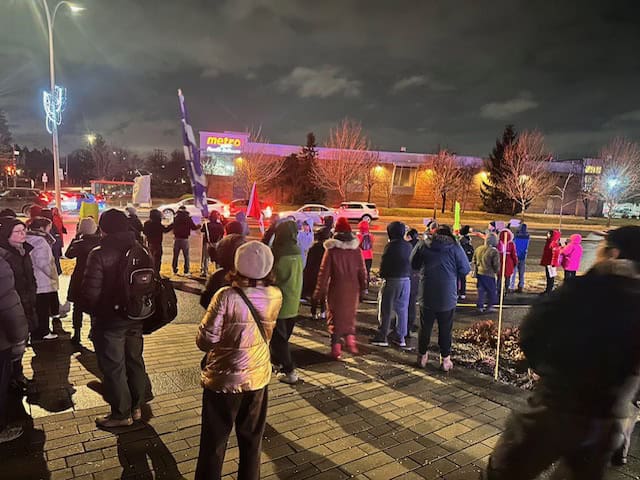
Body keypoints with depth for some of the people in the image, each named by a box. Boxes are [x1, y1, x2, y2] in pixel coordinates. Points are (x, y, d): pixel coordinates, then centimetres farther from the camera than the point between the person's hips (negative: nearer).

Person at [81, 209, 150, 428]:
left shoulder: (99, 254, -18)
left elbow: (90, 292, -19)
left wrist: (92, 310, 1)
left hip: (109, 320, -5)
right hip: (135, 318, 6)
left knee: (113, 367, 8)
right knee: (134, 361, 18)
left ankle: (121, 413, 19)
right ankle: (136, 406, 32)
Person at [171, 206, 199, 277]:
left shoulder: (175, 218, 0)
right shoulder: (188, 218, -7)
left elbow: (172, 226, 3)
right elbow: (194, 227, -2)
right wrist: (198, 226, 16)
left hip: (177, 239, 3)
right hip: (185, 239, -3)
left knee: (175, 256, 13)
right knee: (186, 256, 4)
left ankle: (175, 271, 16)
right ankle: (186, 272, 1)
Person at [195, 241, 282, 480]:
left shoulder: (226, 296, -21)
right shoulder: (276, 296, -8)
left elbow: (205, 340, -17)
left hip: (223, 380, -3)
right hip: (258, 379, 4)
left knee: (214, 444, 15)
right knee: (252, 441, 21)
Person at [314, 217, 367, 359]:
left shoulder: (331, 249, -9)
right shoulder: (356, 249, -1)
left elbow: (324, 271, -8)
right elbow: (362, 271, 3)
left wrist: (320, 291, -1)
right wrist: (362, 288, 13)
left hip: (336, 289, -2)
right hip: (353, 289, 2)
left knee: (335, 316, 8)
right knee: (350, 315, 21)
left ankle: (336, 348, 8)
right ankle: (350, 338, 6)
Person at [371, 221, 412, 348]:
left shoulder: (391, 245, -12)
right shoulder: (408, 246, 8)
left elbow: (384, 263, -11)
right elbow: (411, 263, 10)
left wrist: (382, 275, 3)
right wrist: (408, 275, 13)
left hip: (391, 280, -6)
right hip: (406, 280, 6)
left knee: (386, 309, 3)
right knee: (402, 309, 11)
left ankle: (382, 337, 6)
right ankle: (400, 337, 16)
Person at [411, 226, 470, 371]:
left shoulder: (423, 246, -3)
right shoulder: (455, 248, -8)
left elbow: (414, 265, 7)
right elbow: (465, 270, -3)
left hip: (427, 296, 1)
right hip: (448, 298, -1)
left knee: (425, 328, 14)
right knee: (445, 329, 11)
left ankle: (422, 357, 24)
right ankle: (445, 359, 18)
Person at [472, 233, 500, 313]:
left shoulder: (478, 249, 3)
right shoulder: (494, 251, -16)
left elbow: (473, 261, 12)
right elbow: (496, 265, -12)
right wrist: (497, 272, 7)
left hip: (479, 273, 6)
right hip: (489, 274, -6)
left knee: (481, 290, 13)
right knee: (491, 291, 10)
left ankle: (480, 306, 17)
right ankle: (490, 306, 13)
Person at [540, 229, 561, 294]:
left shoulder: (554, 243, -18)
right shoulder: (549, 242, 12)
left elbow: (555, 254, -23)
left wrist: (553, 263, -25)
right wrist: (543, 262, 22)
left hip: (550, 264, -10)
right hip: (547, 263, 10)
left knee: (550, 277, -3)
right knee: (548, 276, 15)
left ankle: (548, 291, 2)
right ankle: (548, 290, 23)